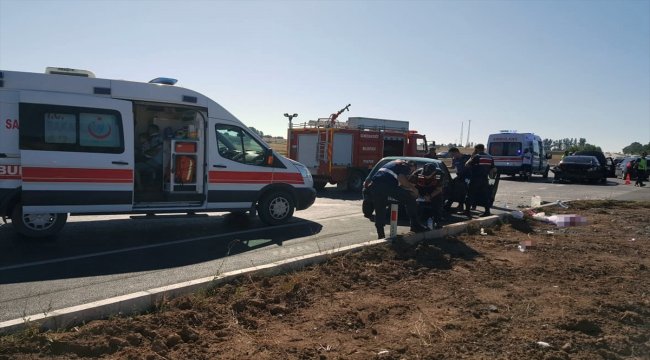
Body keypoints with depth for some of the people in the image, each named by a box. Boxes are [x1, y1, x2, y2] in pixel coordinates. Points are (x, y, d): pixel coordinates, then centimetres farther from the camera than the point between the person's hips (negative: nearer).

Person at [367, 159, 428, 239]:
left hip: (374, 185, 7)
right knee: (410, 199, 6)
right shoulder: (405, 166, 14)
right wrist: (413, 189, 8)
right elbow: (401, 179, -4)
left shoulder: (393, 163, 38)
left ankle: (380, 235, 13)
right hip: (387, 184, -7)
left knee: (379, 211, 14)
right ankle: (415, 225, 6)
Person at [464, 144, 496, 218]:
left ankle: (467, 211, 5)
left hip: (475, 180, -5)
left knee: (470, 195, 4)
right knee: (485, 195, 12)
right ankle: (487, 212, 13)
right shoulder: (490, 158, 8)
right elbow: (494, 169, 9)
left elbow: (467, 165, -8)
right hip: (485, 180, 5)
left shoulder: (476, 157, -12)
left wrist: (471, 157, 0)